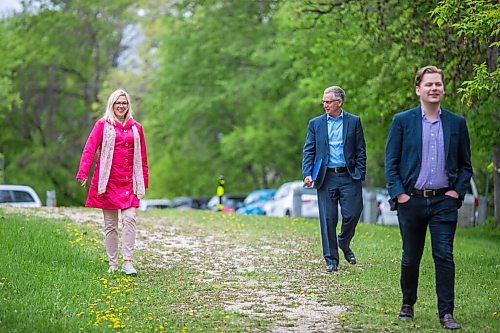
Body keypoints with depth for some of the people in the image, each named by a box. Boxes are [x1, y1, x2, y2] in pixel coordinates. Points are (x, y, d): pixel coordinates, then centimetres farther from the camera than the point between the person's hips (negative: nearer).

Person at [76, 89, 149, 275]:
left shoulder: (136, 128, 12)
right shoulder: (103, 125, 3)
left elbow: (142, 157, 16)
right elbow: (89, 149, -5)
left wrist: (144, 181, 13)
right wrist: (83, 173, -17)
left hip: (129, 182, 2)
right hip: (108, 181, -2)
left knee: (129, 219, -13)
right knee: (110, 224, 3)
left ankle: (127, 262, -12)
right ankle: (113, 264, 8)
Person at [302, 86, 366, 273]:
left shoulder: (354, 122, 6)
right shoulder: (316, 124, 8)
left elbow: (360, 151, 5)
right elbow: (308, 151, 6)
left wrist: (360, 175, -4)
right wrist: (307, 174, -8)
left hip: (349, 176, -1)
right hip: (326, 178, 1)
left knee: (352, 214, -5)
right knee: (328, 219, 1)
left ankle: (344, 244, 26)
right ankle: (331, 260, 9)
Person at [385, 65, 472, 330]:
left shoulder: (457, 123, 7)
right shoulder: (402, 121, 2)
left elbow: (465, 165, 12)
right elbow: (390, 163, 2)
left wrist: (457, 191, -1)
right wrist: (398, 194, -7)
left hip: (444, 201, 0)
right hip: (411, 200, 0)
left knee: (444, 257, -6)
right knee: (410, 258, 10)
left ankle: (446, 313, -2)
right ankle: (408, 305, 28)